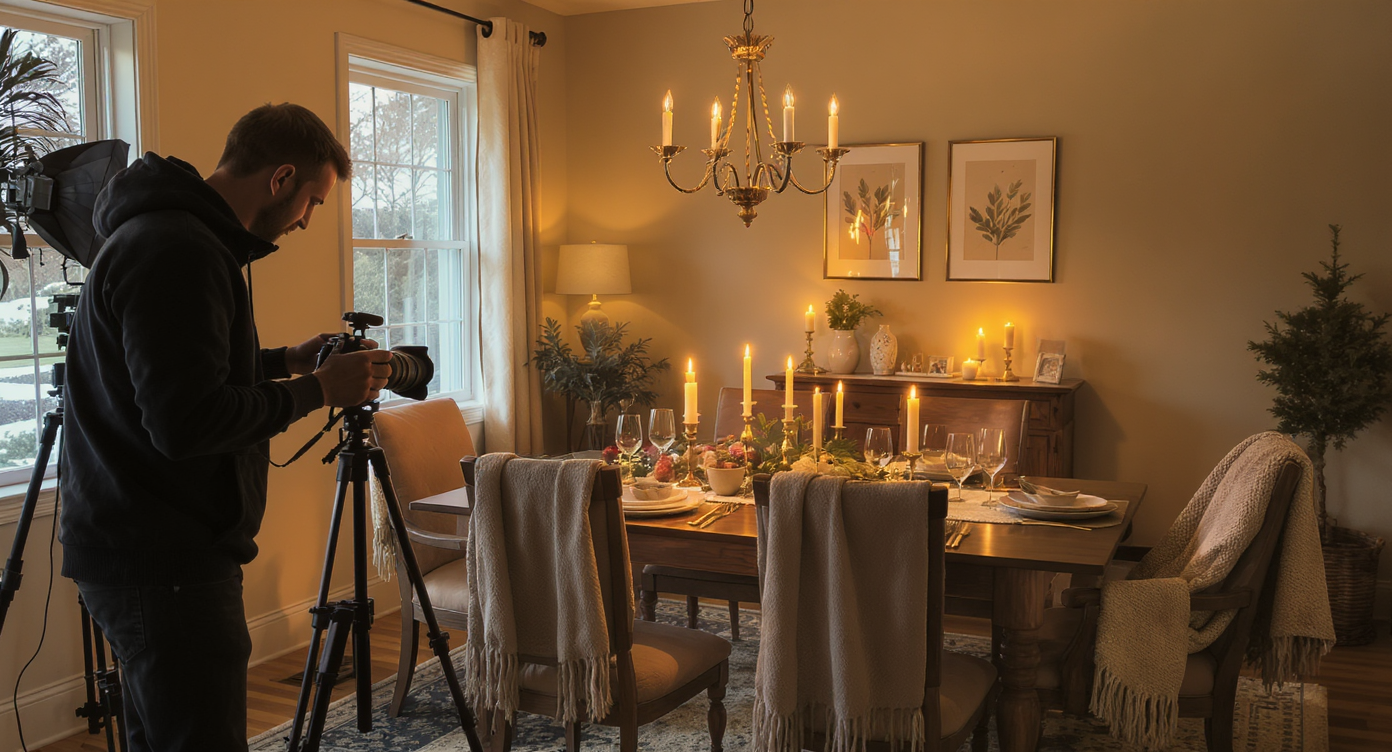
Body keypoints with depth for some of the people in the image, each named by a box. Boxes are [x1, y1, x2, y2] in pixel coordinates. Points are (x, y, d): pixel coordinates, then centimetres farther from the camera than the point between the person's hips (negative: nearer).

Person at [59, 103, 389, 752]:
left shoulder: (167, 234, 14)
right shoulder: (177, 251, -20)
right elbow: (186, 423, -26)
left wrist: (285, 362, 17)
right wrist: (317, 390, -16)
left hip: (146, 550, 11)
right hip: (165, 562, -11)